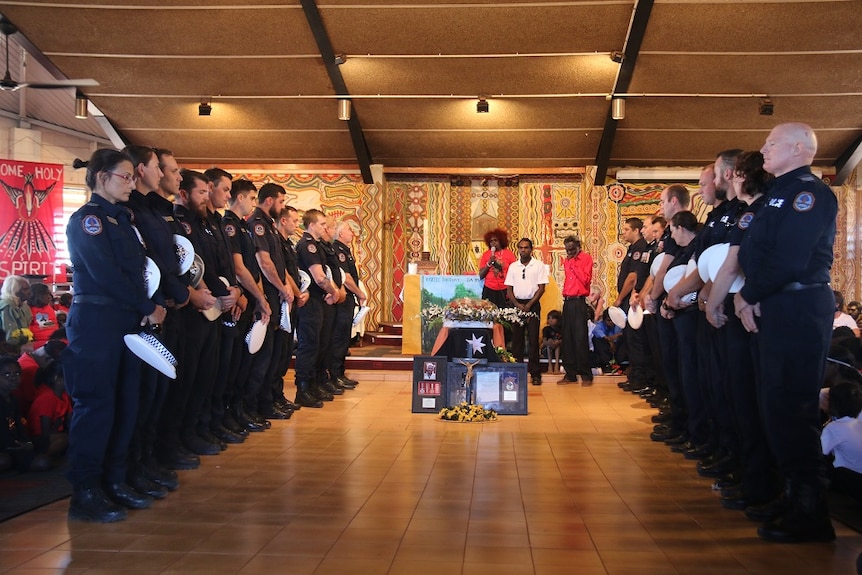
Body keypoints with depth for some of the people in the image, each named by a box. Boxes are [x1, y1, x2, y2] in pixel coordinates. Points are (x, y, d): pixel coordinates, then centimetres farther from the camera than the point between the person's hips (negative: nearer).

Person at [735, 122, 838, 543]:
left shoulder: (810, 192, -12)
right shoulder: (779, 193, 20)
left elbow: (789, 260, -22)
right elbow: (752, 251, 16)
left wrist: (750, 296, -10)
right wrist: (746, 295, 0)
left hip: (799, 310, -10)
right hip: (774, 310, 10)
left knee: (789, 408, -8)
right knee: (775, 406, 13)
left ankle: (809, 514, 0)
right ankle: (794, 497, 23)